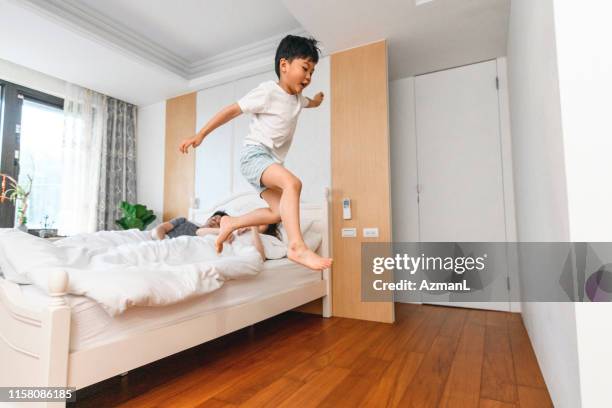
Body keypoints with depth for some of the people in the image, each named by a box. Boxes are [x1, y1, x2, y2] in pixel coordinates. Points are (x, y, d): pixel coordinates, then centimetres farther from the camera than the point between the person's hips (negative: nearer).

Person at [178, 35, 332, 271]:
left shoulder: (297, 98, 14)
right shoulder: (268, 91, -10)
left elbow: (313, 103, 43)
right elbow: (232, 110, -10)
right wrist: (201, 135, -11)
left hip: (271, 161, 9)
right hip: (254, 154, -9)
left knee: (279, 212, 1)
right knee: (292, 183, -34)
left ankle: (231, 223, 16)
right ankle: (297, 246, -39)